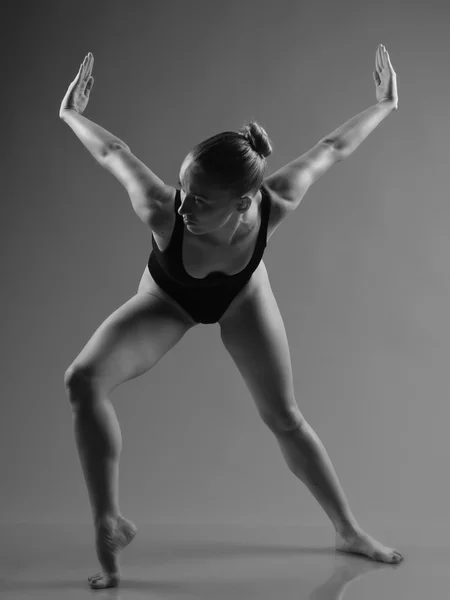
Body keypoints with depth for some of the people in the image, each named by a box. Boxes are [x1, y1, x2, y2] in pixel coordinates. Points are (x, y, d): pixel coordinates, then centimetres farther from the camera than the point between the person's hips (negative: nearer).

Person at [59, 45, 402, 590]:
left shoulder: (273, 204, -40)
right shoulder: (162, 211, -44)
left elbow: (332, 149, -22)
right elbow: (115, 154, -25)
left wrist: (383, 106, -7)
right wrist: (70, 115, -8)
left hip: (242, 295, 1)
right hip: (168, 298, 0)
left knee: (285, 419, 4)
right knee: (82, 380, -23)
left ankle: (349, 532, 24)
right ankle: (108, 523, -11)